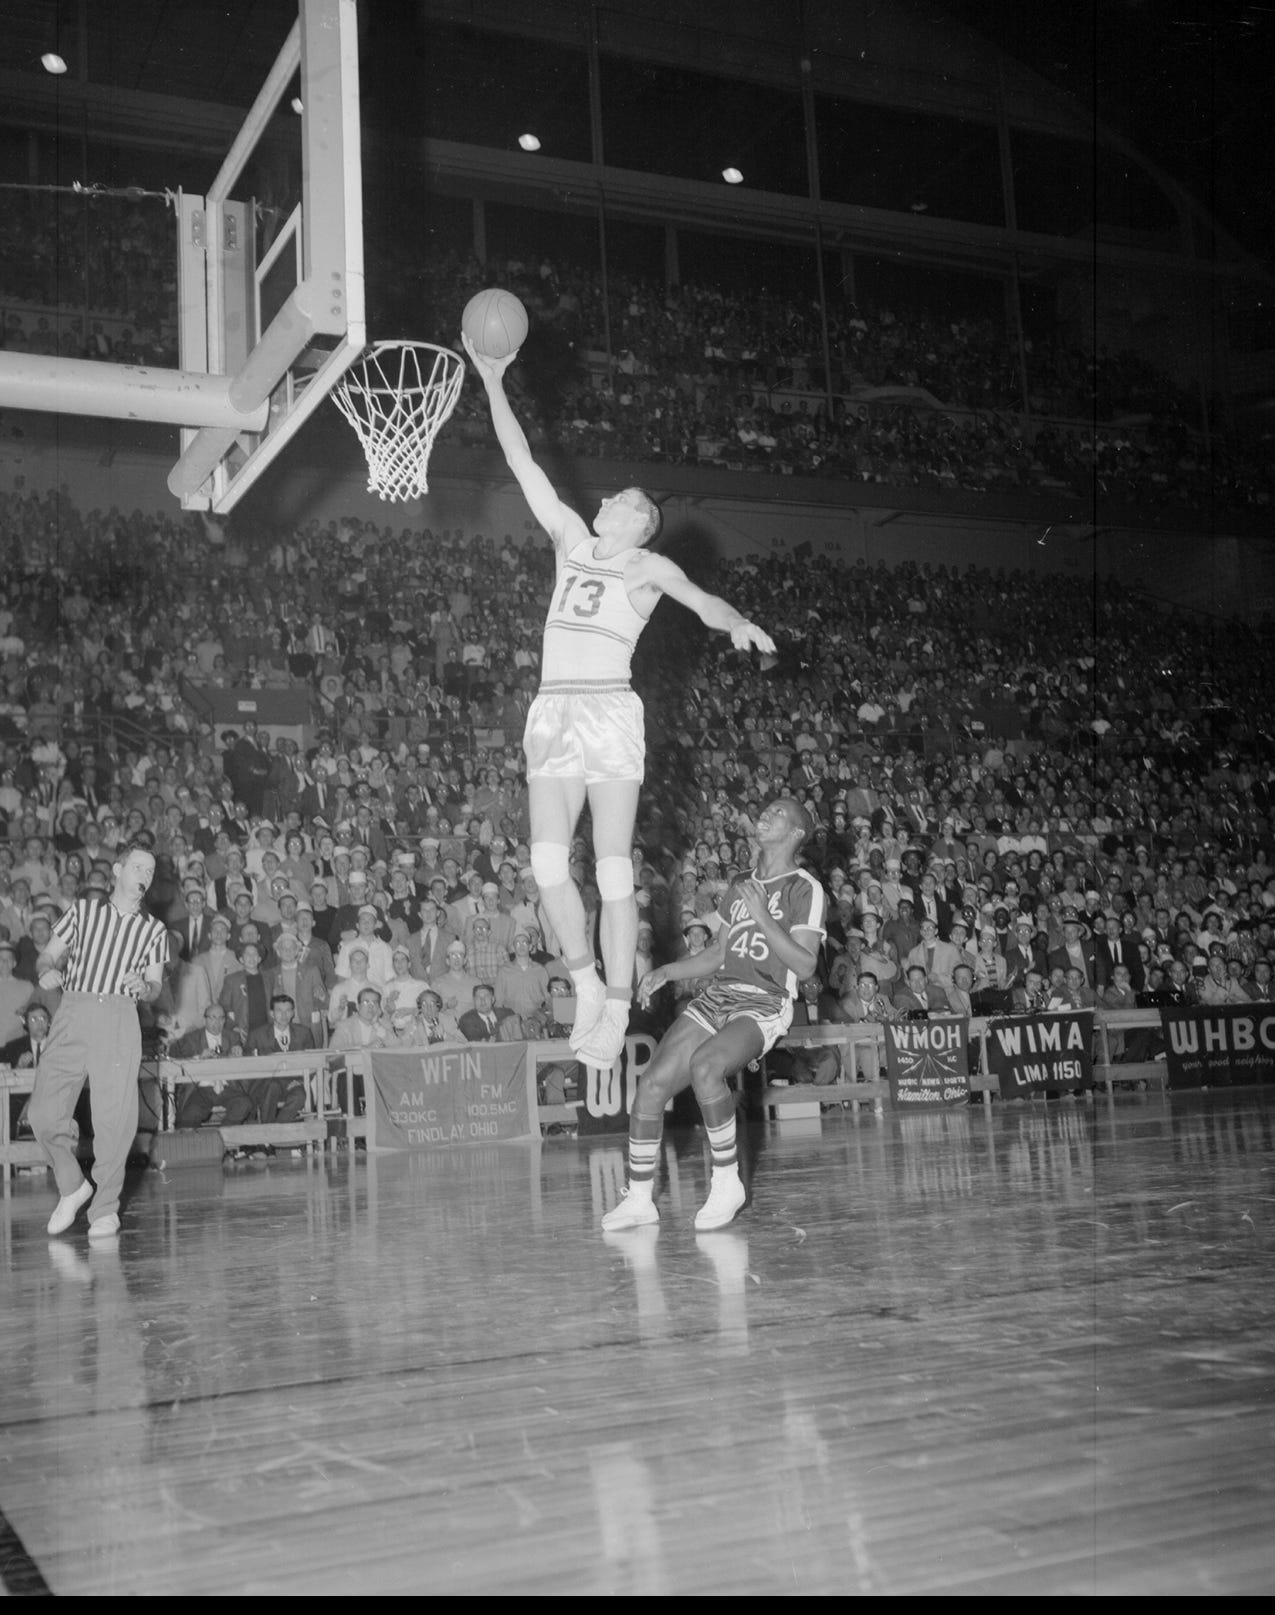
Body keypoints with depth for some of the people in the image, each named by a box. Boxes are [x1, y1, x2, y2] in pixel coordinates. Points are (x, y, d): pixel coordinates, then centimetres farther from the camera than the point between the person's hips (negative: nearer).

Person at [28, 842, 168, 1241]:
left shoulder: (153, 930, 17)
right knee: (44, 1113, -7)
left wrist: (143, 987, -8)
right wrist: (48, 972, -7)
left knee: (114, 1116, -8)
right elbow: (48, 956, 15)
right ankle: (73, 1186, 17)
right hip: (72, 1013, 0)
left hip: (119, 1018, 0)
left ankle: (105, 1208, 6)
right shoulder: (82, 910, 17)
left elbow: (156, 987, 15)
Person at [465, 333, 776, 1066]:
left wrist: (737, 622, -31)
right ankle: (587, 982, 8)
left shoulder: (651, 566, 8)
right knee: (548, 860, -8)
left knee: (614, 869, -6)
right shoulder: (573, 539, 18)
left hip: (611, 711, -4)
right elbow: (524, 465, 17)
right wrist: (493, 383, 14)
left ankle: (618, 1007, -1)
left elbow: (703, 600, -8)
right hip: (554, 710, 4)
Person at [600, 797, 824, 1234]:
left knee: (704, 1066, -34)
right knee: (652, 1083, -8)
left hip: (764, 1004, -7)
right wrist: (665, 972, 12)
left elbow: (805, 965, -11)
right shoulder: (740, 885, 20)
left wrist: (762, 918, -17)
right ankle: (639, 1199, 5)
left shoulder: (805, 889, -2)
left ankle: (727, 1182, -16)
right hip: (717, 995, 7)